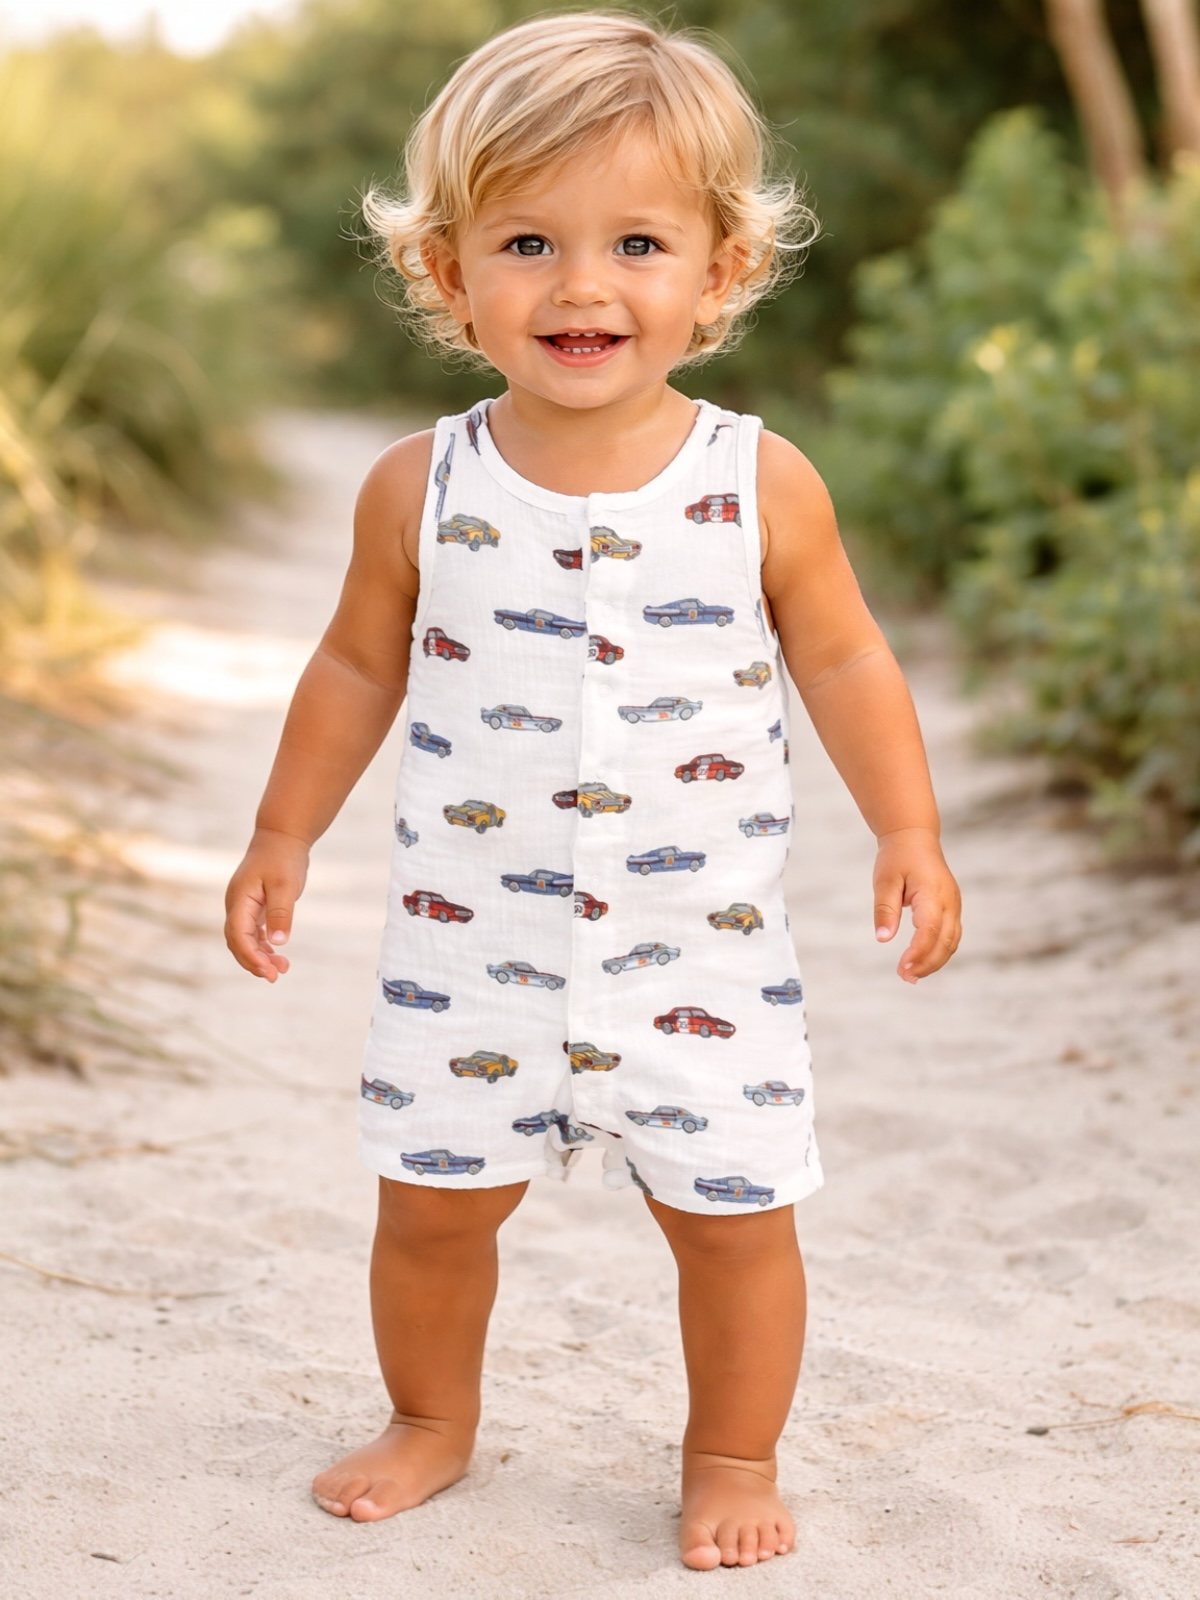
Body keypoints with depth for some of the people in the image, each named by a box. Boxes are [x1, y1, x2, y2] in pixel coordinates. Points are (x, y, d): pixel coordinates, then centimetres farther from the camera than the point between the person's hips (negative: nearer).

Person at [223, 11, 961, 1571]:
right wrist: (284, 836, 9)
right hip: (470, 941, 1)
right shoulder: (421, 488, -6)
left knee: (734, 1209, 5)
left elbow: (844, 658, 3)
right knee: (434, 1196, 10)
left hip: (701, 944, -1)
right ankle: (432, 1422, 37)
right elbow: (360, 666, 7)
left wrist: (908, 829, -4)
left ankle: (733, 1458, 29)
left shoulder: (762, 486, -8)